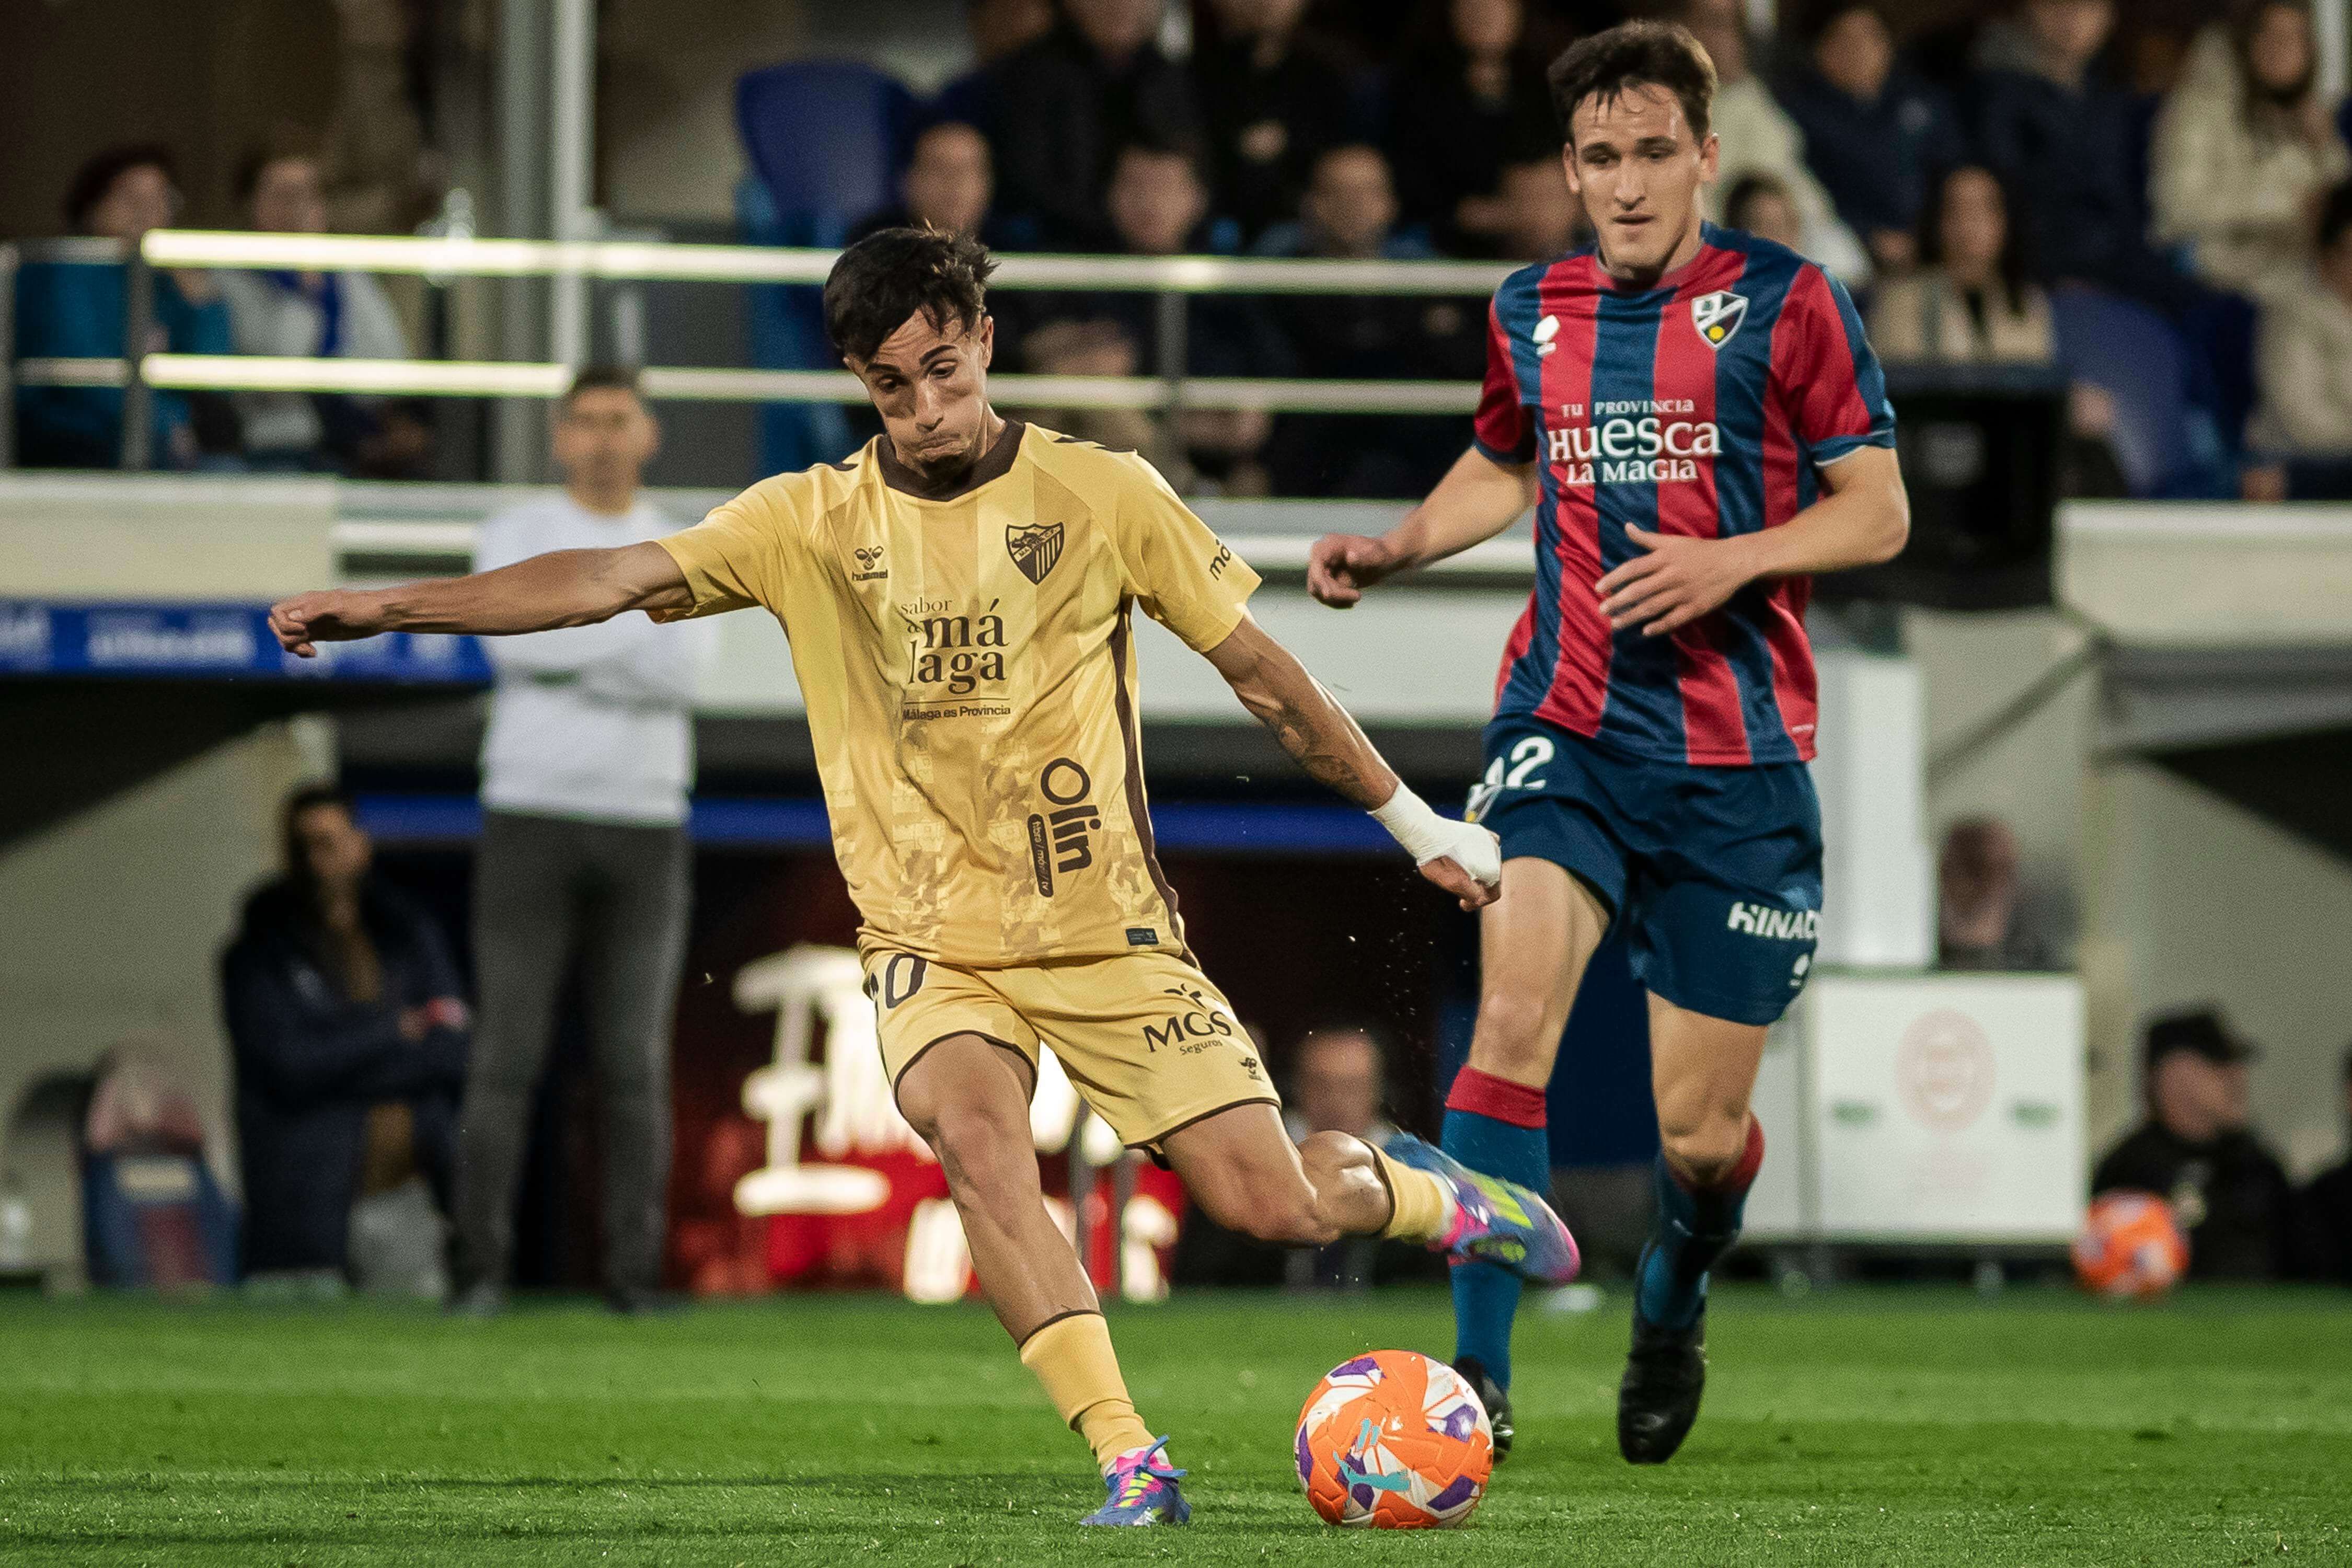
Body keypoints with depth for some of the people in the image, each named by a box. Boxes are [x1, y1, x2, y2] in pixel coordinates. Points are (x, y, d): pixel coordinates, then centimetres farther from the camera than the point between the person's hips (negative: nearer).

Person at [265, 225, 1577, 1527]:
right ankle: (1131, 1462, -27)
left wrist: (1418, 823, 10)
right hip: (933, 935, 0)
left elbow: (1262, 672, 6)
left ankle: (1423, 1191, 27)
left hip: (1110, 928, 0)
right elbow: (611, 579, -7)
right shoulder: (814, 523, 0)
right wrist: (384, 608, -16)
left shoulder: (1102, 493, -2)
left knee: (1273, 1207, -8)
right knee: (974, 1130, -31)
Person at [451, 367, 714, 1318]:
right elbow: (516, 639, -14)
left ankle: (633, 1273, 2)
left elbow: (679, 673, -7)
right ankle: (483, 1267, -5)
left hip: (647, 825, 2)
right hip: (531, 814, -2)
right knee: (508, 1052, -6)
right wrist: (632, 605, -8)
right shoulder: (516, 536, 5)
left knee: (636, 1062, 0)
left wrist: (571, 653, -11)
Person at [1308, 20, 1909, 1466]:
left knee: (1698, 1128, 3)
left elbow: (1877, 511, -1)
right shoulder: (1532, 313, 9)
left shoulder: (1786, 302, -2)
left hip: (1738, 761, -2)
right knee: (1516, 1013, -24)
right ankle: (1482, 1374, -25)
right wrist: (1393, 548, 11)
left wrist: (1729, 560, -16)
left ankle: (1673, 1308, 37)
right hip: (1565, 728, 2)